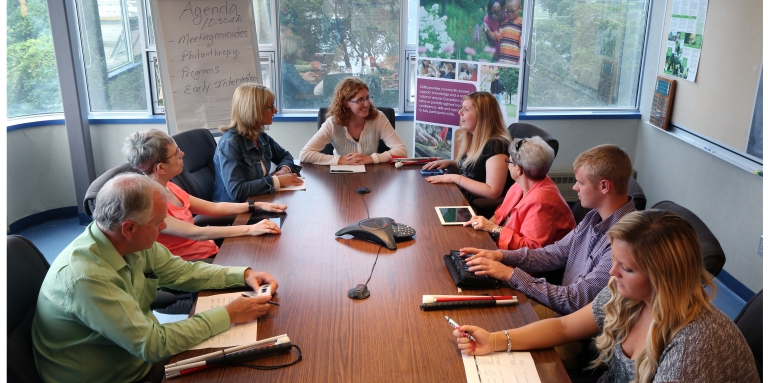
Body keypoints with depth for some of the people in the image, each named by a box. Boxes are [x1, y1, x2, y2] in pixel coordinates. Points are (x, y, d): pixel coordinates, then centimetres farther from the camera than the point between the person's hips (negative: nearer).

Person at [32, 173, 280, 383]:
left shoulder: (135, 243, -9)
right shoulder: (86, 276, -30)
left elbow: (183, 271, 6)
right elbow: (152, 344, -29)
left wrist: (244, 275, -6)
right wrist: (229, 315, -25)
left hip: (141, 356, 7)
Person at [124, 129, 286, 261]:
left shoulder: (168, 188, 6)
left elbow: (214, 208, 11)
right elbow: (196, 233, -28)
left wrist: (258, 205, 2)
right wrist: (250, 229, -30)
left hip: (211, 252, 8)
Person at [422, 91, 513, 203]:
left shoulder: (495, 145, -17)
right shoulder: (471, 139, 9)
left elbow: (493, 192, -23)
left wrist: (455, 178, -19)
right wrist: (449, 163, 9)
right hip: (460, 198, 8)